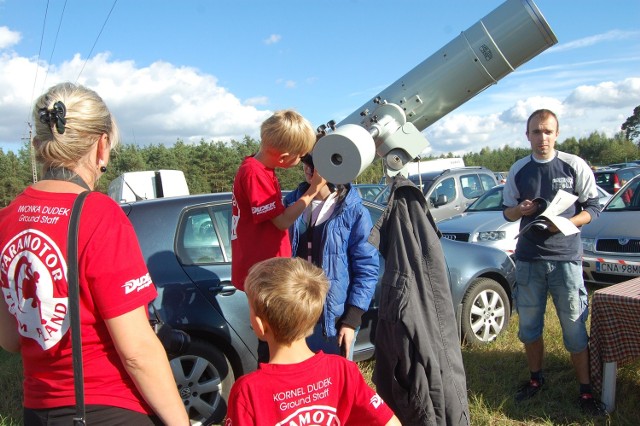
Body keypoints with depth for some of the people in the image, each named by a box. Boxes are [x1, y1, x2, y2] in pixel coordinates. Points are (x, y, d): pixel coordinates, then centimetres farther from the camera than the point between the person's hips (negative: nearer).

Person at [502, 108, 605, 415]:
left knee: (575, 327, 1)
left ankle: (585, 390, 17)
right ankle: (536, 378, 30)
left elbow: (592, 208, 1)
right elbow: (508, 212, 13)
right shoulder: (518, 170, 5)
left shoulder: (575, 166, -2)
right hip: (528, 259, 3)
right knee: (529, 325, 12)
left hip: (566, 258, -3)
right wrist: (520, 210, -10)